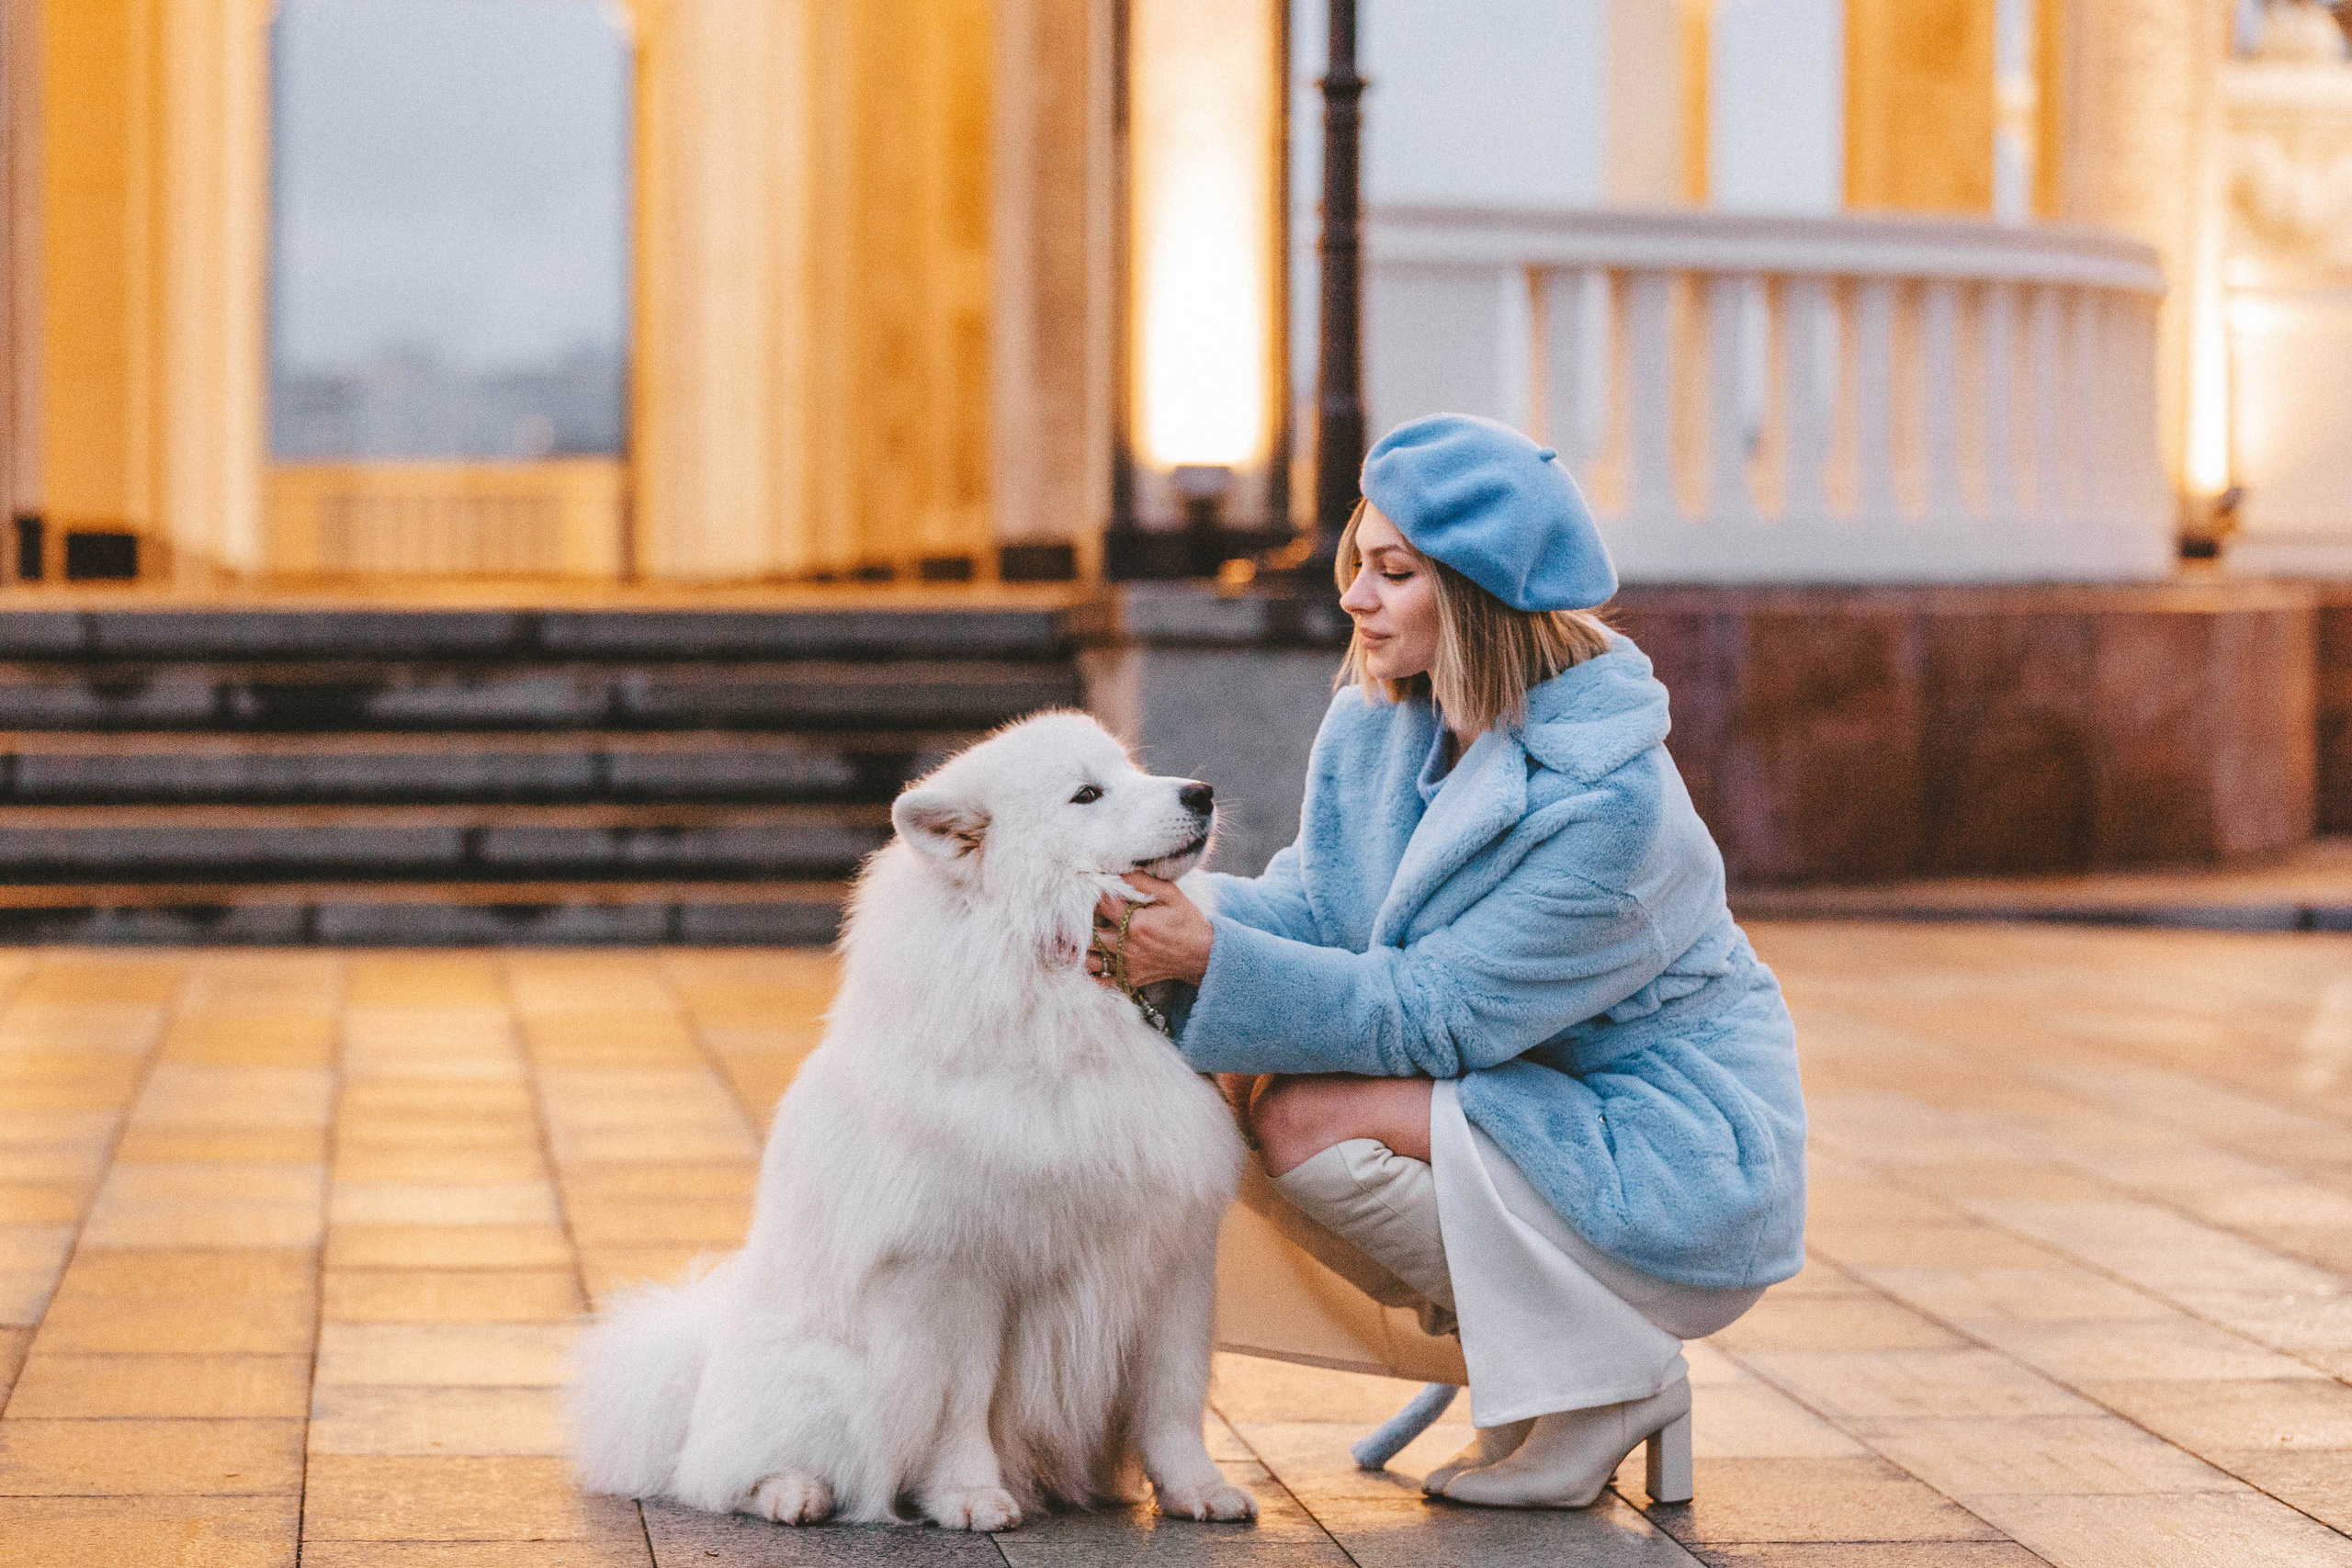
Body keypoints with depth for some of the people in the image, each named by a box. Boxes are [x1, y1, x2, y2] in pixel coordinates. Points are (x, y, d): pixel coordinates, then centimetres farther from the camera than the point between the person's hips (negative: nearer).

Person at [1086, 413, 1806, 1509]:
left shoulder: (1606, 799, -27)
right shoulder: (1377, 720, -2)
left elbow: (1432, 1015, -25)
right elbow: (1317, 903, -4)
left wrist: (1212, 956, -31)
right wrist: (1171, 915, -24)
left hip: (1671, 1161, -8)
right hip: (1526, 1098, 8)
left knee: (1306, 1119, -22)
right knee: (1234, 1090, -10)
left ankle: (1612, 1378, -7)